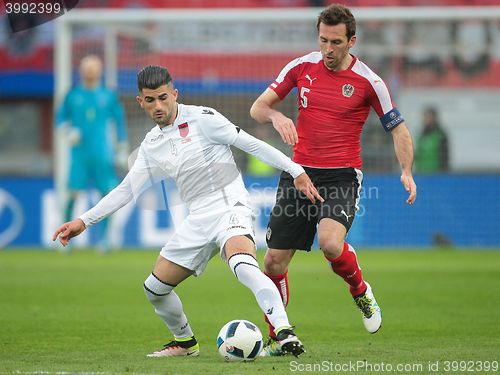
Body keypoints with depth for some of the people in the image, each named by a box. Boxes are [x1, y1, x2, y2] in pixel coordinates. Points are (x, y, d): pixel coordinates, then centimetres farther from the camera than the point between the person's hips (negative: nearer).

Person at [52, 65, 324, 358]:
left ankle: (285, 334, -42)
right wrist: (83, 222, 11)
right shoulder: (151, 146, 13)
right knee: (155, 288, 10)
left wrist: (296, 170, -13)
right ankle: (185, 341, 34)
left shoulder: (201, 119, -6)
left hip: (230, 207, -7)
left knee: (244, 266, -36)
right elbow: (126, 190, 17)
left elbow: (252, 144, -7)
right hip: (198, 220, 7)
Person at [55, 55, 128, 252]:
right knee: (73, 193, -8)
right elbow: (60, 117, 13)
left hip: (102, 153, 0)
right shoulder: (73, 95, 5)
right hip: (79, 152, 0)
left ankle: (104, 235, 6)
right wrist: (68, 132, -8)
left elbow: (119, 122, 11)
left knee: (107, 193, -4)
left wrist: (122, 150, 8)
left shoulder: (109, 96, 6)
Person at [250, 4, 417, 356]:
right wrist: (276, 116, -17)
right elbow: (258, 107, 7)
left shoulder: (368, 82, -5)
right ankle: (277, 338, 19)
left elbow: (398, 128, 3)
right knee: (274, 262, 0)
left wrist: (407, 172, -13)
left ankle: (360, 290, 3)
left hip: (342, 176, -3)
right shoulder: (302, 67, 2)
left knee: (331, 243, -30)